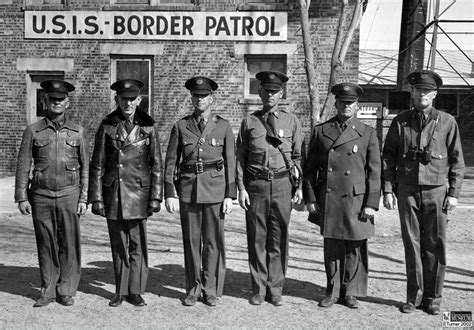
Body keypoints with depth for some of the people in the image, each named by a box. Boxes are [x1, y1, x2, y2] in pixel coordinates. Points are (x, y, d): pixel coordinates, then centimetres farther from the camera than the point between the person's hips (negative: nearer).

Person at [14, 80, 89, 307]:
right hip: (41, 196, 0)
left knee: (69, 245, 2)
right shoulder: (33, 131, 4)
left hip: (69, 195, 0)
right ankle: (48, 291, 19)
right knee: (46, 245, 7)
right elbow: (23, 166, 5)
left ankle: (66, 291, 14)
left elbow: (85, 167, 6)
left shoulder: (77, 132, 5)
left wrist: (84, 199, 1)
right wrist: (21, 197, 0)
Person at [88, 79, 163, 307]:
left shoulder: (148, 126, 2)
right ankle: (120, 291, 22)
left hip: (138, 192, -1)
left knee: (137, 244, 2)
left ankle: (135, 291, 15)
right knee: (118, 245, 10)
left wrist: (155, 197, -3)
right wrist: (96, 198, -1)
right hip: (113, 193, 1)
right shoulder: (107, 126, 3)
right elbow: (97, 166, 4)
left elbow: (156, 165, 2)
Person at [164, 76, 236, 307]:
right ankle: (192, 290, 21)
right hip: (187, 188, 1)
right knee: (191, 242, 7)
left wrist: (230, 195, -1)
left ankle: (211, 291, 16)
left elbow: (230, 162, 4)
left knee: (213, 241, 3)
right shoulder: (181, 126, 7)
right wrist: (170, 194, -1)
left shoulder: (223, 126, 5)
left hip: (215, 188, -1)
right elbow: (171, 161, 6)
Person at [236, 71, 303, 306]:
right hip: (256, 185, 0)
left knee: (278, 239, 5)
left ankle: (275, 290, 17)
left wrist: (300, 186, 3)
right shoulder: (249, 121, 7)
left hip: (282, 184, 0)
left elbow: (298, 156, 10)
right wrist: (241, 188, -1)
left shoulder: (291, 121, 8)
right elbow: (240, 157, 6)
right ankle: (258, 290, 18)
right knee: (257, 239, 5)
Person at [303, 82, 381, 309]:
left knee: (355, 248, 6)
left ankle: (350, 292, 22)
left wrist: (372, 204, -5)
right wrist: (310, 198, 2)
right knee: (332, 247, 8)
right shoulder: (320, 131, 6)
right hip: (328, 200, 1)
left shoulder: (368, 134, 3)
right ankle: (332, 291, 23)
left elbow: (374, 172, 1)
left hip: (356, 200, -1)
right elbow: (310, 168, 8)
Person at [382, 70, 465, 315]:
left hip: (436, 191, 0)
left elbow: (456, 160, 5)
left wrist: (454, 193, -1)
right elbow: (388, 158, 7)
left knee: (435, 246, 3)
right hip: (407, 191, 1)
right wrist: (388, 190, 0)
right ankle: (414, 297, 15)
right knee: (412, 245, 4)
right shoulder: (400, 122, 6)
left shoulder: (447, 122, 4)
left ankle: (433, 298, 16)